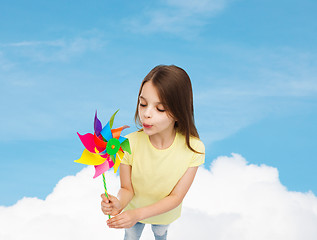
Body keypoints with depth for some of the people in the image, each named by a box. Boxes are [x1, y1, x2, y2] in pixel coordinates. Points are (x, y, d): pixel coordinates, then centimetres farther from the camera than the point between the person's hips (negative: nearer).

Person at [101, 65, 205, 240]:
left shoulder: (193, 148, -33)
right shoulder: (129, 143, -32)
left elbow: (176, 196, -25)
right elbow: (127, 188, -21)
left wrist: (138, 214, -38)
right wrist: (118, 203, -45)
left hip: (165, 212, 2)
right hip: (133, 210, -1)